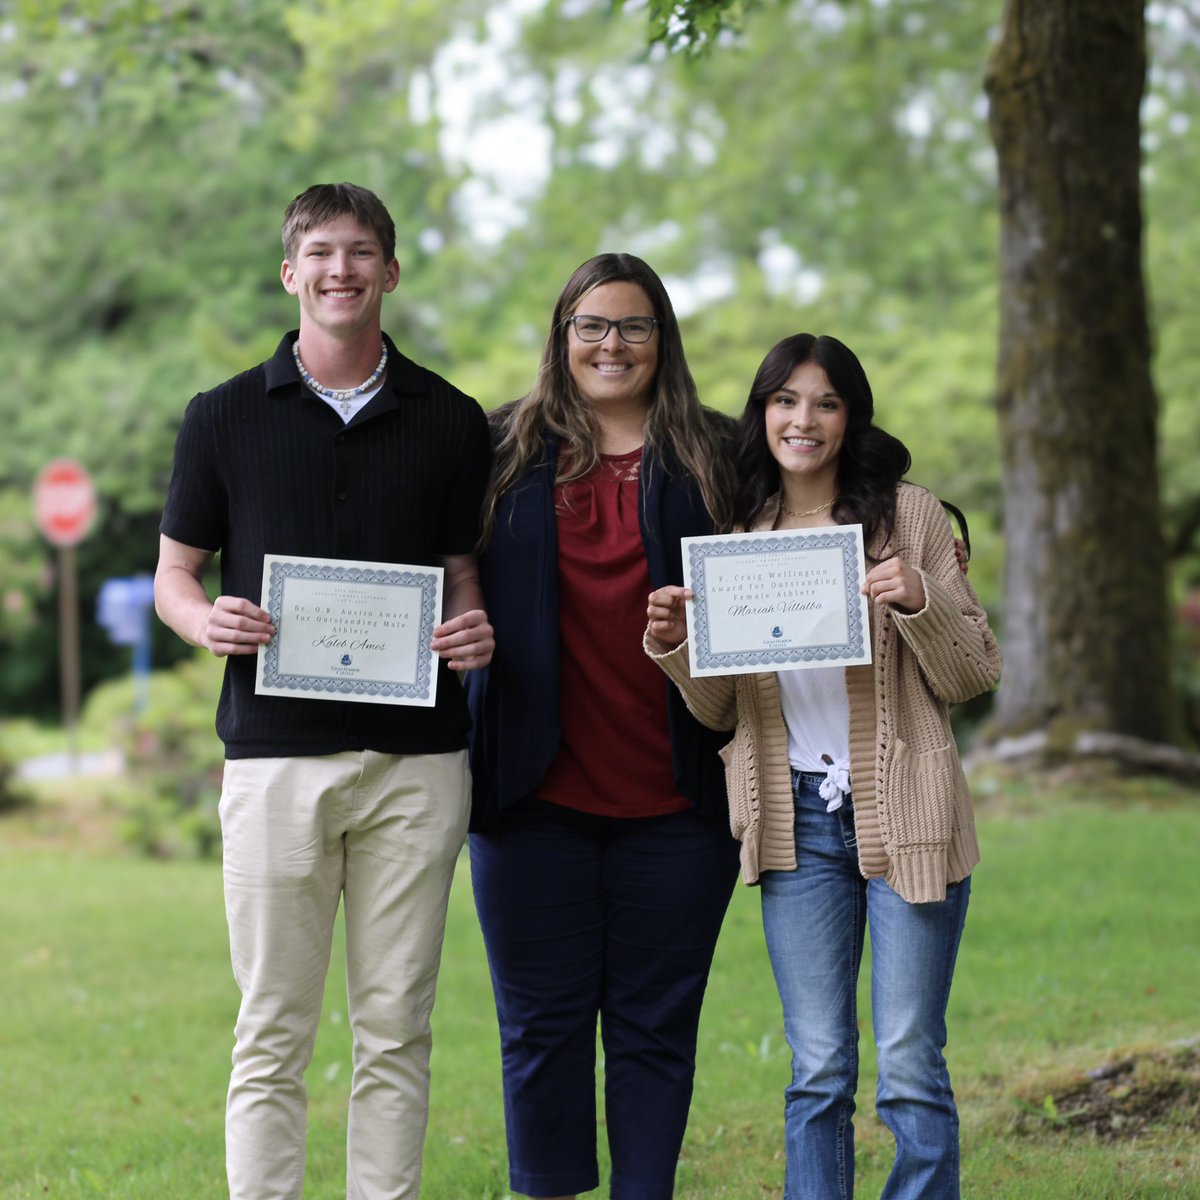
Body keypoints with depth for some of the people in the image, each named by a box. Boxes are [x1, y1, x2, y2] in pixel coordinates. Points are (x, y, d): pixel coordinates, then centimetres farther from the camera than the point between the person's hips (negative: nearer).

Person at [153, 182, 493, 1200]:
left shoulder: (450, 421, 10)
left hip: (415, 759, 1)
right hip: (275, 750, -1)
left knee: (396, 1028, 5)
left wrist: (475, 630, -8)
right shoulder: (225, 417, 7)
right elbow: (175, 574, 11)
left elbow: (463, 572, 14)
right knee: (273, 1031, 1)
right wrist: (208, 621, -11)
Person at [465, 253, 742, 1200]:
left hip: (676, 800, 0)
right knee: (542, 1023, 5)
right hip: (538, 792, 0)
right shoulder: (508, 450, 8)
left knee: (655, 1023, 6)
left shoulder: (713, 459, 8)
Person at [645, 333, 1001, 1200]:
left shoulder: (908, 515, -1)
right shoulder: (737, 534, 8)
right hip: (797, 819, 3)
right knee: (818, 1071, 7)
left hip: (904, 814, -3)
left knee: (910, 1069, 0)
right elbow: (721, 710, 11)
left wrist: (919, 601, -19)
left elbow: (973, 676, -1)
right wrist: (674, 645, -7)